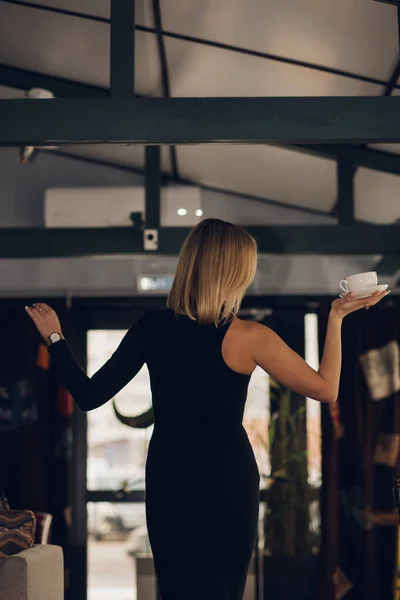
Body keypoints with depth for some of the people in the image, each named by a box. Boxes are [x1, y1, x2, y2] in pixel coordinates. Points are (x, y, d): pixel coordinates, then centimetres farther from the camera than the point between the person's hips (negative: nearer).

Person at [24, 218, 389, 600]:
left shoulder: (152, 328, -8)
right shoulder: (249, 338, -13)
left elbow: (89, 395, -6)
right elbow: (326, 389, -7)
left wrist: (54, 338, 6)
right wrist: (336, 318, 1)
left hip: (169, 480, 2)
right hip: (229, 481, -1)